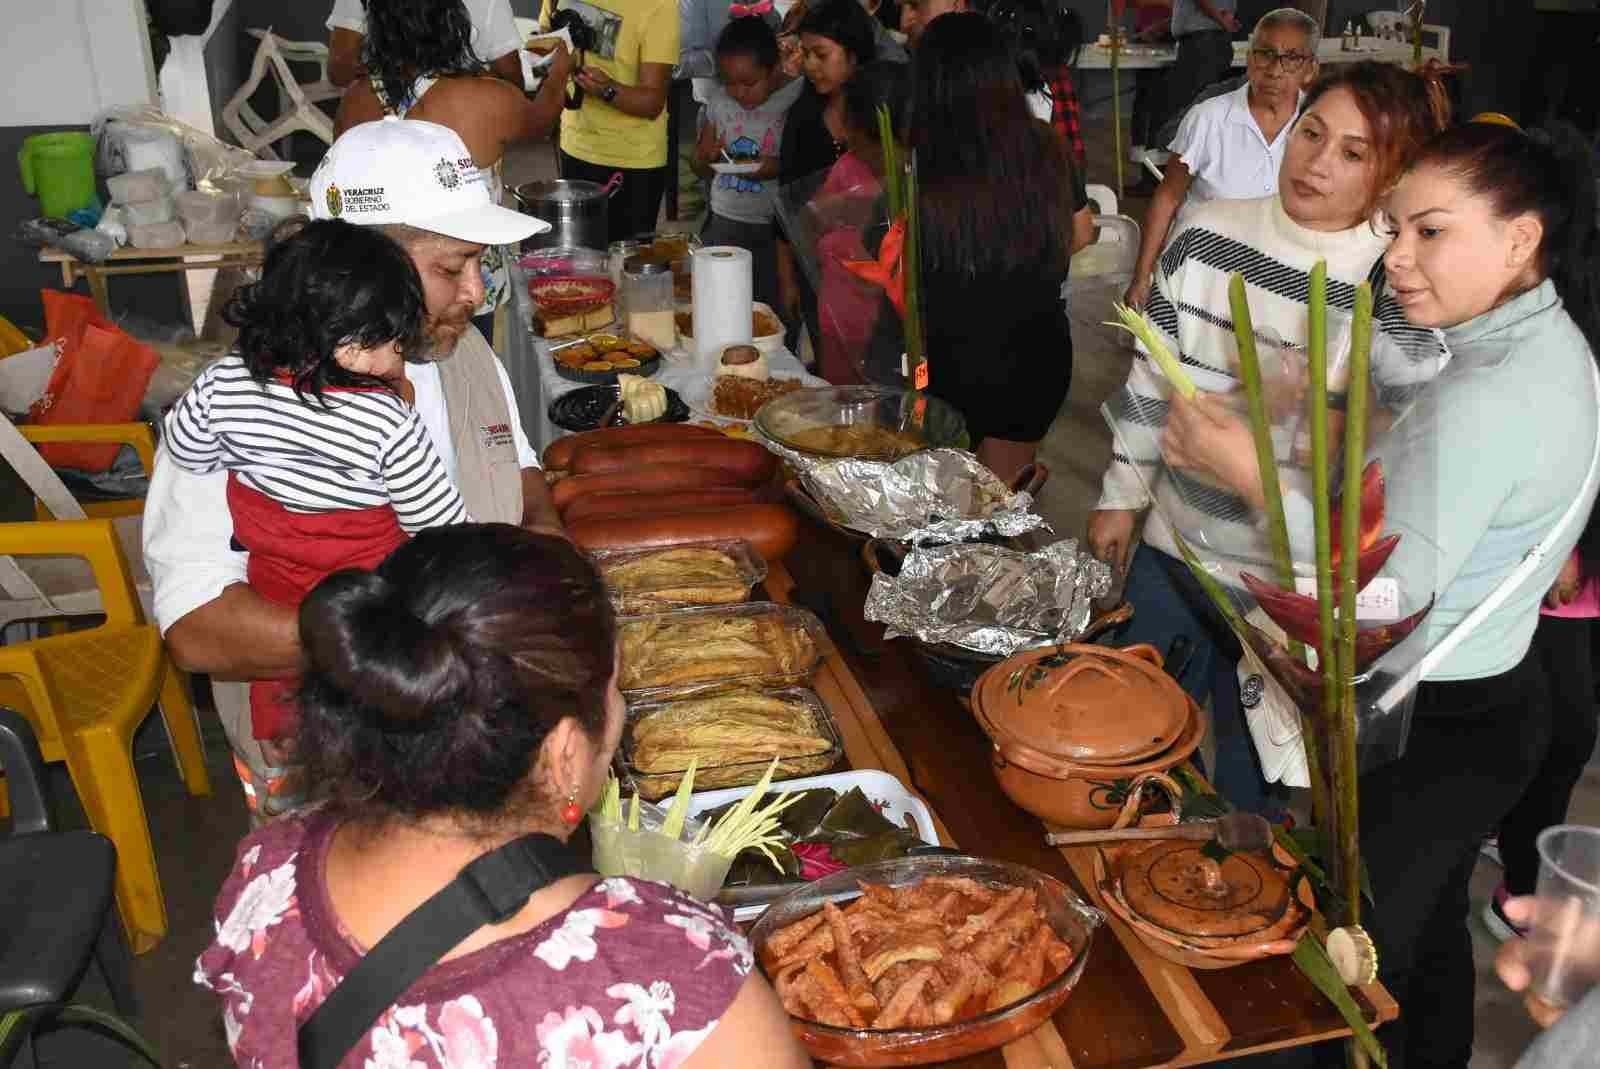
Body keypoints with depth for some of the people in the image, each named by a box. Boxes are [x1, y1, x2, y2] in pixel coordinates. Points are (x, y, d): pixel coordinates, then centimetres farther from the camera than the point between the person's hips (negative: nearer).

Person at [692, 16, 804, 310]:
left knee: (772, 308, 0)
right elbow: (700, 170, 14)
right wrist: (707, 155, -8)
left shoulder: (799, 98, -9)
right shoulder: (718, 99, 6)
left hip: (776, 229, -4)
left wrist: (780, 168, -25)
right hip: (722, 223, 4)